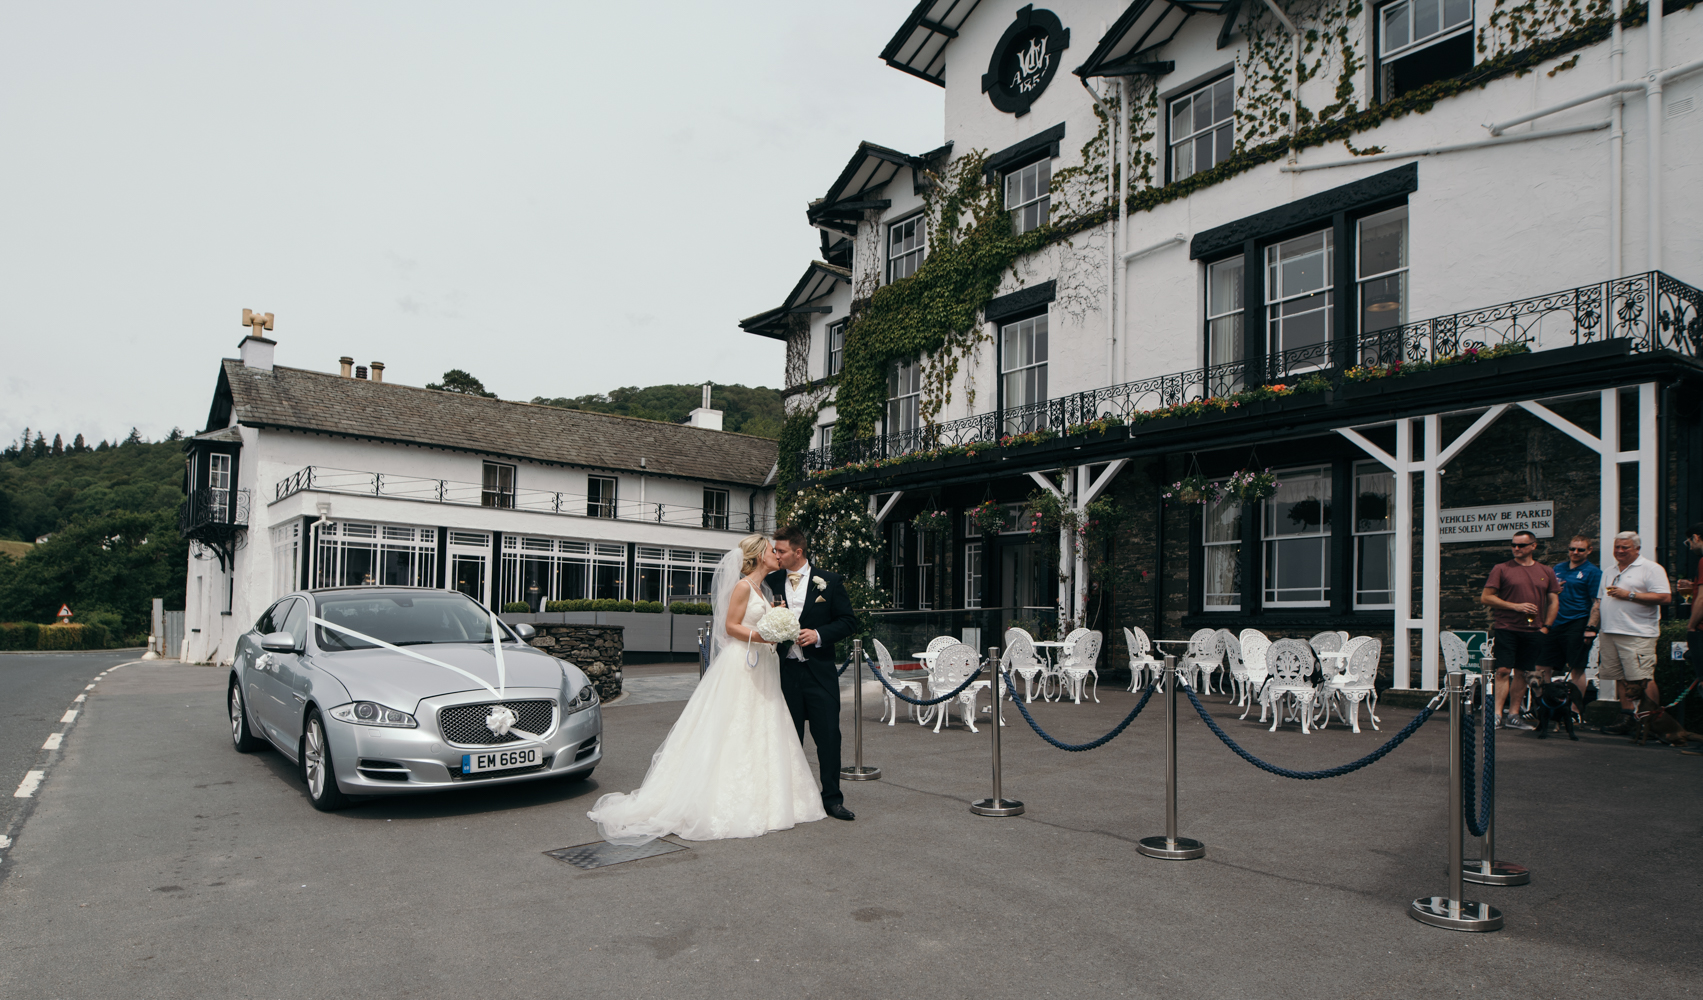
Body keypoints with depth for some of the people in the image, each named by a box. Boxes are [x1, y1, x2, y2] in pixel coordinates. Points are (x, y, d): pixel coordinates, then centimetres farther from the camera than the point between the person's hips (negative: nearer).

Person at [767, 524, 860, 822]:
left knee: (829, 735, 0)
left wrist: (819, 634, -13)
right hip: (785, 671, 2)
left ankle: (832, 798, 11)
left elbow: (849, 621, 0)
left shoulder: (829, 581, 0)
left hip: (819, 671, -2)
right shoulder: (771, 582, 6)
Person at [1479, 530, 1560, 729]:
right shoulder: (1501, 569, 2)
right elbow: (1486, 597, -2)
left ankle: (1513, 715, 12)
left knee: (1521, 673, 6)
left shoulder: (1546, 572, 12)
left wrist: (1545, 626, 4)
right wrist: (1515, 606, -11)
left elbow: (1554, 602, 14)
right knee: (1503, 671, -8)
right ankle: (1497, 714, -8)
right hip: (1506, 628, -3)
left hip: (1533, 631, 3)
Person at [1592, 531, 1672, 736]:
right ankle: (1626, 721, 11)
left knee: (1642, 680, -10)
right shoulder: (1608, 573, 21)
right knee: (1622, 680, 8)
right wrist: (1592, 626, 15)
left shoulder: (1651, 569, -1)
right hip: (1609, 633, 7)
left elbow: (1664, 597, -12)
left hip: (1637, 634, -7)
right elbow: (1600, 602, 24)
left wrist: (1629, 595, -14)